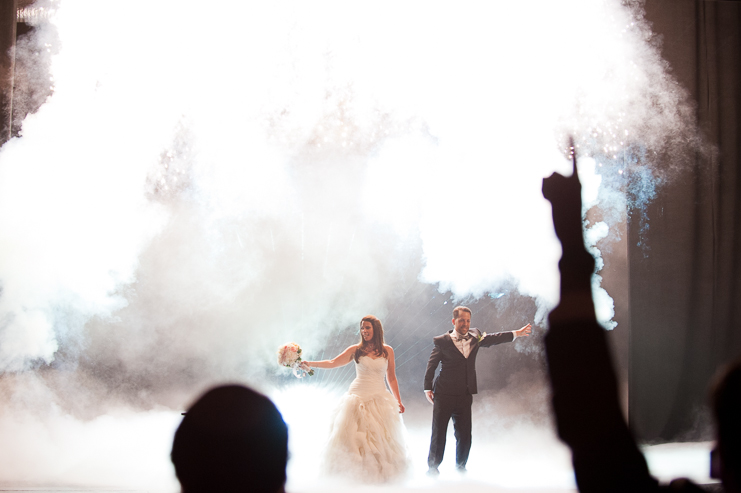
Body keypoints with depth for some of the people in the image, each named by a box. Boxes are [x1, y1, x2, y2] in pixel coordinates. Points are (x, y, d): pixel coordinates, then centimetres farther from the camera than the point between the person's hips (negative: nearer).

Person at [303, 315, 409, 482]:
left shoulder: (387, 351, 5)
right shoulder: (356, 350, 3)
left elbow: (391, 378, 11)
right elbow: (333, 363, 0)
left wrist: (398, 400, 9)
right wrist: (309, 363, -11)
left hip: (379, 398, 1)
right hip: (358, 397, 0)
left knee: (379, 438, -2)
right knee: (353, 436, -6)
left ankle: (378, 474, 11)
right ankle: (355, 475, 4)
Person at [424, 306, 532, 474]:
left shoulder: (475, 337, 8)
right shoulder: (442, 341, -4)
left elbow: (491, 339, 24)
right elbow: (431, 365, 1)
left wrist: (516, 333, 27)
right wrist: (428, 388, -1)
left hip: (465, 396, 4)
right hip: (444, 395, -4)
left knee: (464, 436, 7)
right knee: (438, 435, 1)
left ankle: (461, 467, 27)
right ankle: (433, 468, 18)